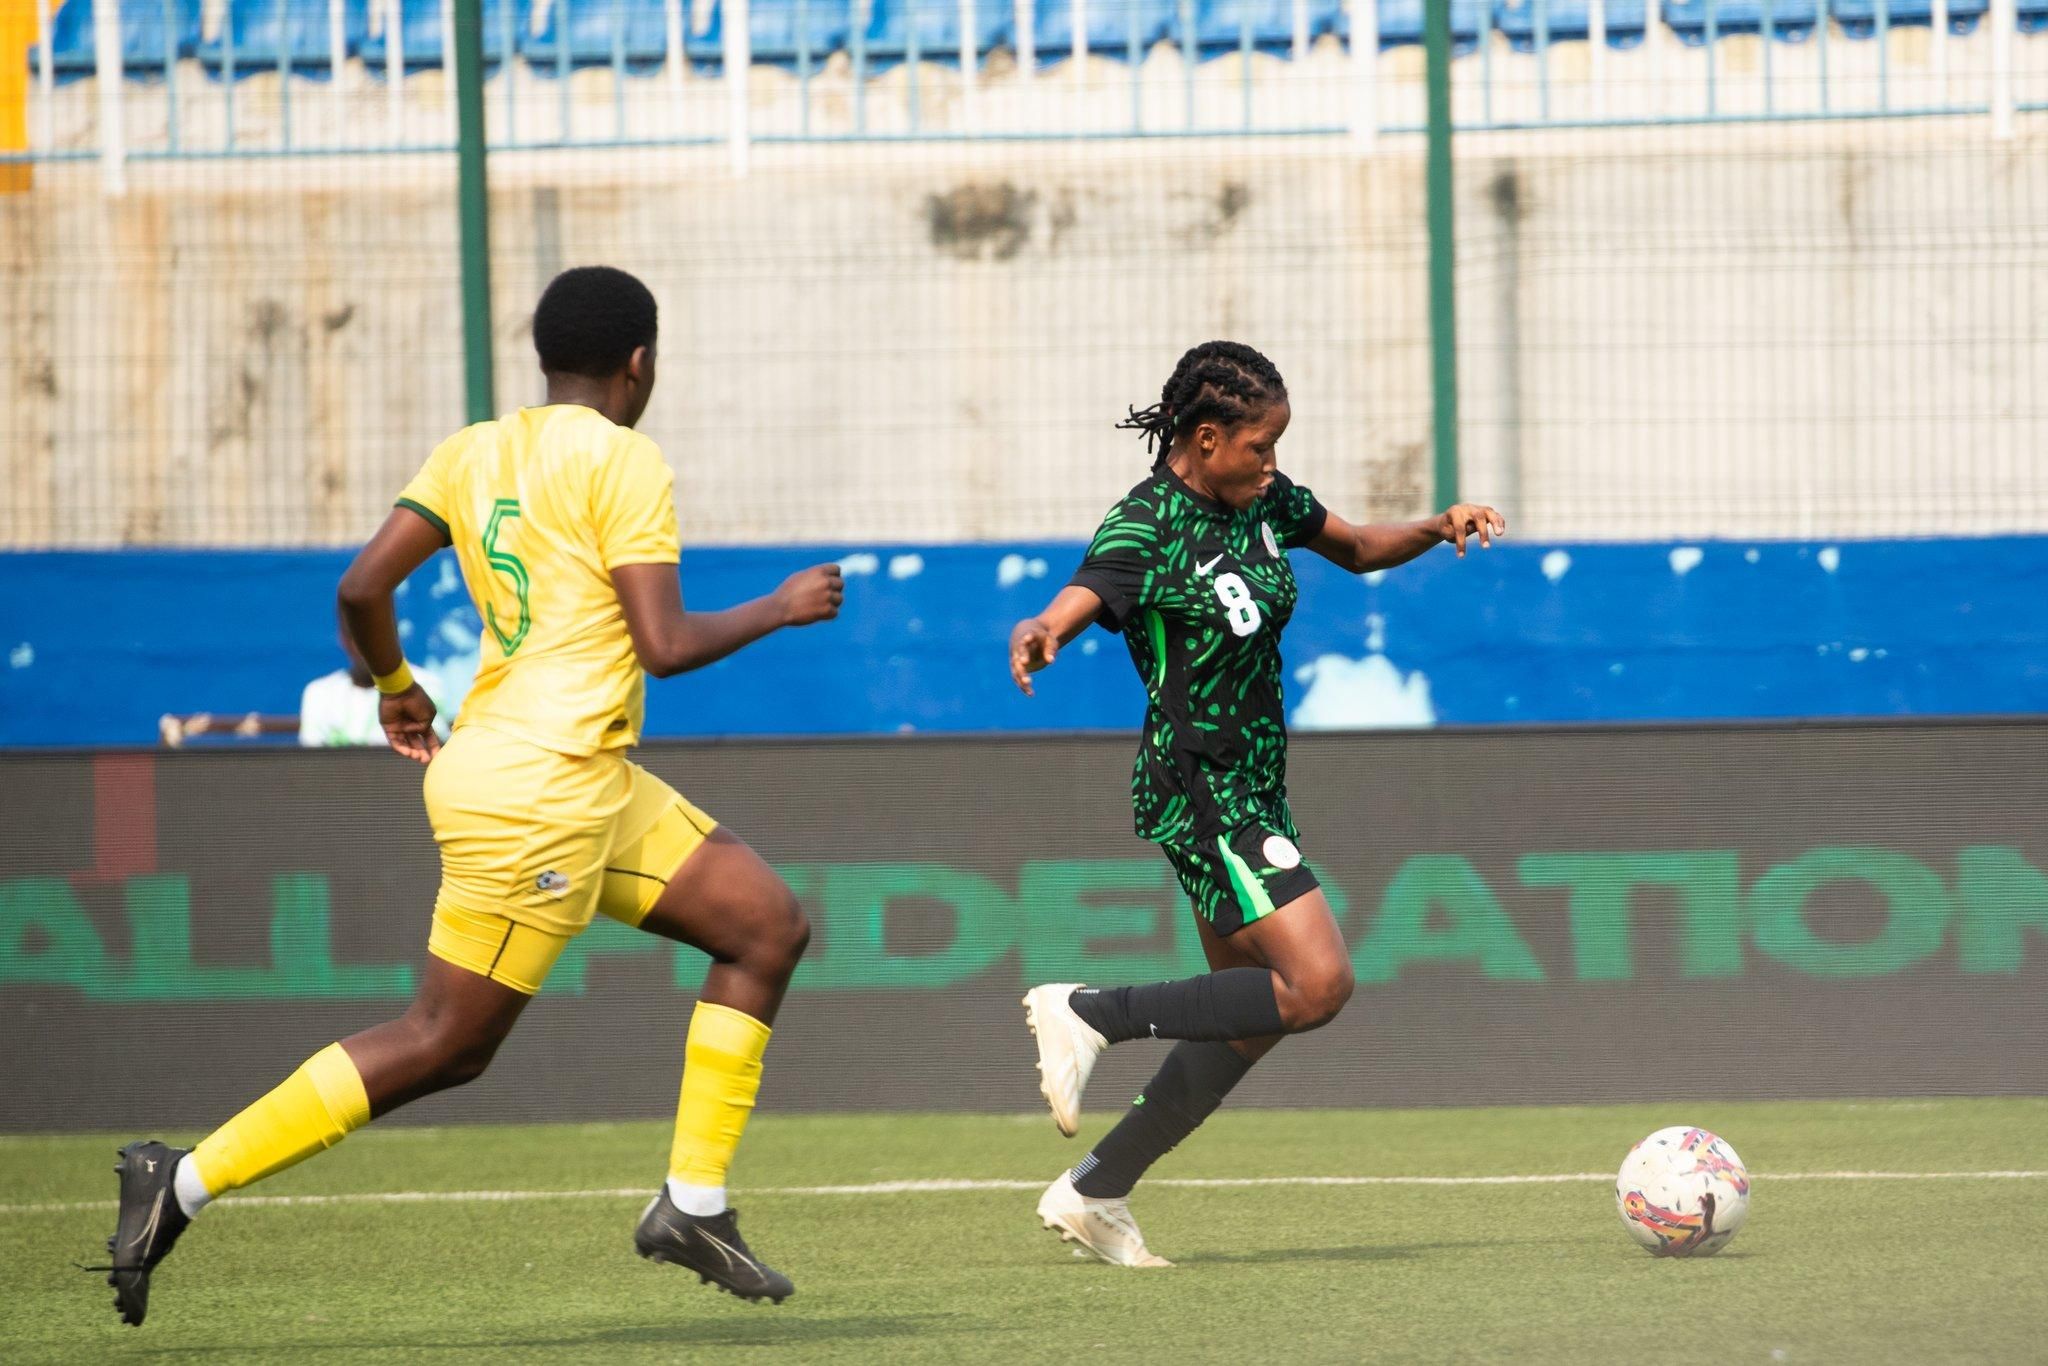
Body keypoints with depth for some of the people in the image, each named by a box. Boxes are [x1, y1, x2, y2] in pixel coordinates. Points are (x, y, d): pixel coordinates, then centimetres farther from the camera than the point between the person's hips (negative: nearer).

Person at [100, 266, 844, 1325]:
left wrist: (395, 687, 21)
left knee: (768, 926, 11)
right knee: (442, 1043, -5)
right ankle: (187, 1180, -3)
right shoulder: (622, 462, -12)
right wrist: (781, 609, -1)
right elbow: (663, 644, -17)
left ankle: (693, 1202, 10)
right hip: (539, 791, -9)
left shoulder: (474, 453, 10)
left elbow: (362, 586, 3)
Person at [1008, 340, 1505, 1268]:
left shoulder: (1259, 499, 5)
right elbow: (1069, 609, -34)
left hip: (1253, 784, 9)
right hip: (1199, 790, -9)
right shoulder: (1145, 531, -20)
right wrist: (1035, 636, -58)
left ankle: (1094, 1194, 16)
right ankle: (1089, 1014, -9)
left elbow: (1358, 549, 19)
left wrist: (1438, 529, 0)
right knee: (1317, 985, -18)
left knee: (1252, 1017, 10)